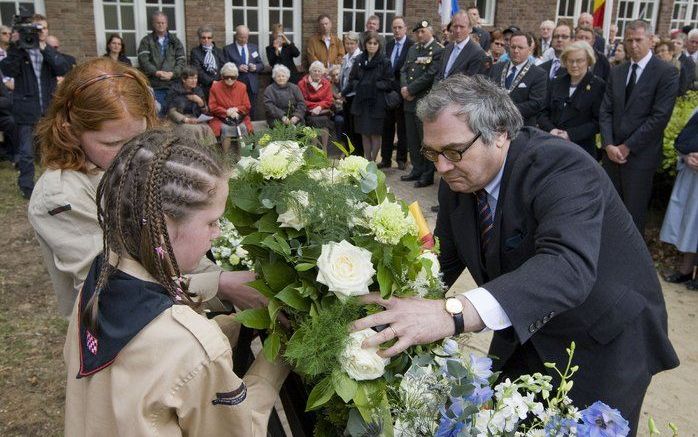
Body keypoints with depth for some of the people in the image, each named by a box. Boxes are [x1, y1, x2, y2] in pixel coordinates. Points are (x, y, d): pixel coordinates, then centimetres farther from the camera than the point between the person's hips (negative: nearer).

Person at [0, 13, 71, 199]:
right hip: (26, 110, -3)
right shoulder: (19, 50, 2)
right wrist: (16, 46, -19)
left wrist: (44, 48, -15)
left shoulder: (51, 52, 11)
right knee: (26, 152, 0)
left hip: (49, 109, 3)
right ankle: (27, 187, 13)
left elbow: (64, 69, -8)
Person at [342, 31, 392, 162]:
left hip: (376, 102, -3)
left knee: (375, 134, 0)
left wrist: (375, 85, -15)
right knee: (364, 133, 8)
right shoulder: (359, 60, 8)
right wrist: (343, 93, 6)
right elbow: (352, 79, 14)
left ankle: (372, 161, 11)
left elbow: (389, 83, -5)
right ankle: (366, 160, 17)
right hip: (361, 101, 4)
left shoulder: (384, 62, -3)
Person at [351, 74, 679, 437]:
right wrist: (404, 310, -18)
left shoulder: (563, 167, -30)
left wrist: (453, 313, -60)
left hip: (602, 340, -6)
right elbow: (445, 258, 1)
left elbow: (569, 265, -47)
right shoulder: (458, 180, -9)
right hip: (524, 331, 6)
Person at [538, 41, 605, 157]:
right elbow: (543, 113, 10)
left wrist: (571, 134, -17)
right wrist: (551, 129, -9)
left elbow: (598, 121, -7)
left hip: (582, 149, -3)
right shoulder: (556, 83, 13)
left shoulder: (598, 85, 0)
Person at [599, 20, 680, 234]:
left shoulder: (667, 72, -7)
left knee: (633, 214, 4)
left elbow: (660, 116, -14)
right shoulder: (617, 72, 10)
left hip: (640, 155, -4)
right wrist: (609, 145, -9)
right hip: (612, 152, 5)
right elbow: (605, 111, 6)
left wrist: (627, 147, -14)